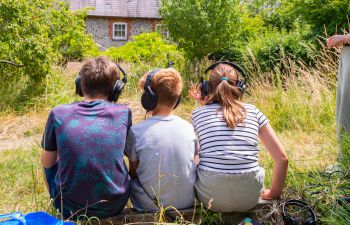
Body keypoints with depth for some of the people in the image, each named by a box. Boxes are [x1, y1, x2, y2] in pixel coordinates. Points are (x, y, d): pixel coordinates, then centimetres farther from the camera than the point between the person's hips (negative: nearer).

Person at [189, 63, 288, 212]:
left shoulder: (198, 113, 2)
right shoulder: (253, 111, 4)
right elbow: (282, 158, 4)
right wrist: (274, 193, 18)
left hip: (210, 198, -1)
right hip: (249, 200, 1)